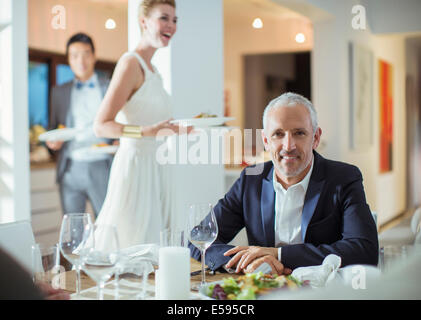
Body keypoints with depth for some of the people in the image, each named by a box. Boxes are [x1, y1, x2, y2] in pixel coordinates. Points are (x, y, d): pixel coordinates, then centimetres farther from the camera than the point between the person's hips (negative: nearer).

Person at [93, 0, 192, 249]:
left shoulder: (153, 70, 15)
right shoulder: (130, 63, -12)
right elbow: (101, 126, -18)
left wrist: (180, 128, 18)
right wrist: (146, 131, -30)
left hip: (156, 168, 9)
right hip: (136, 165, -9)